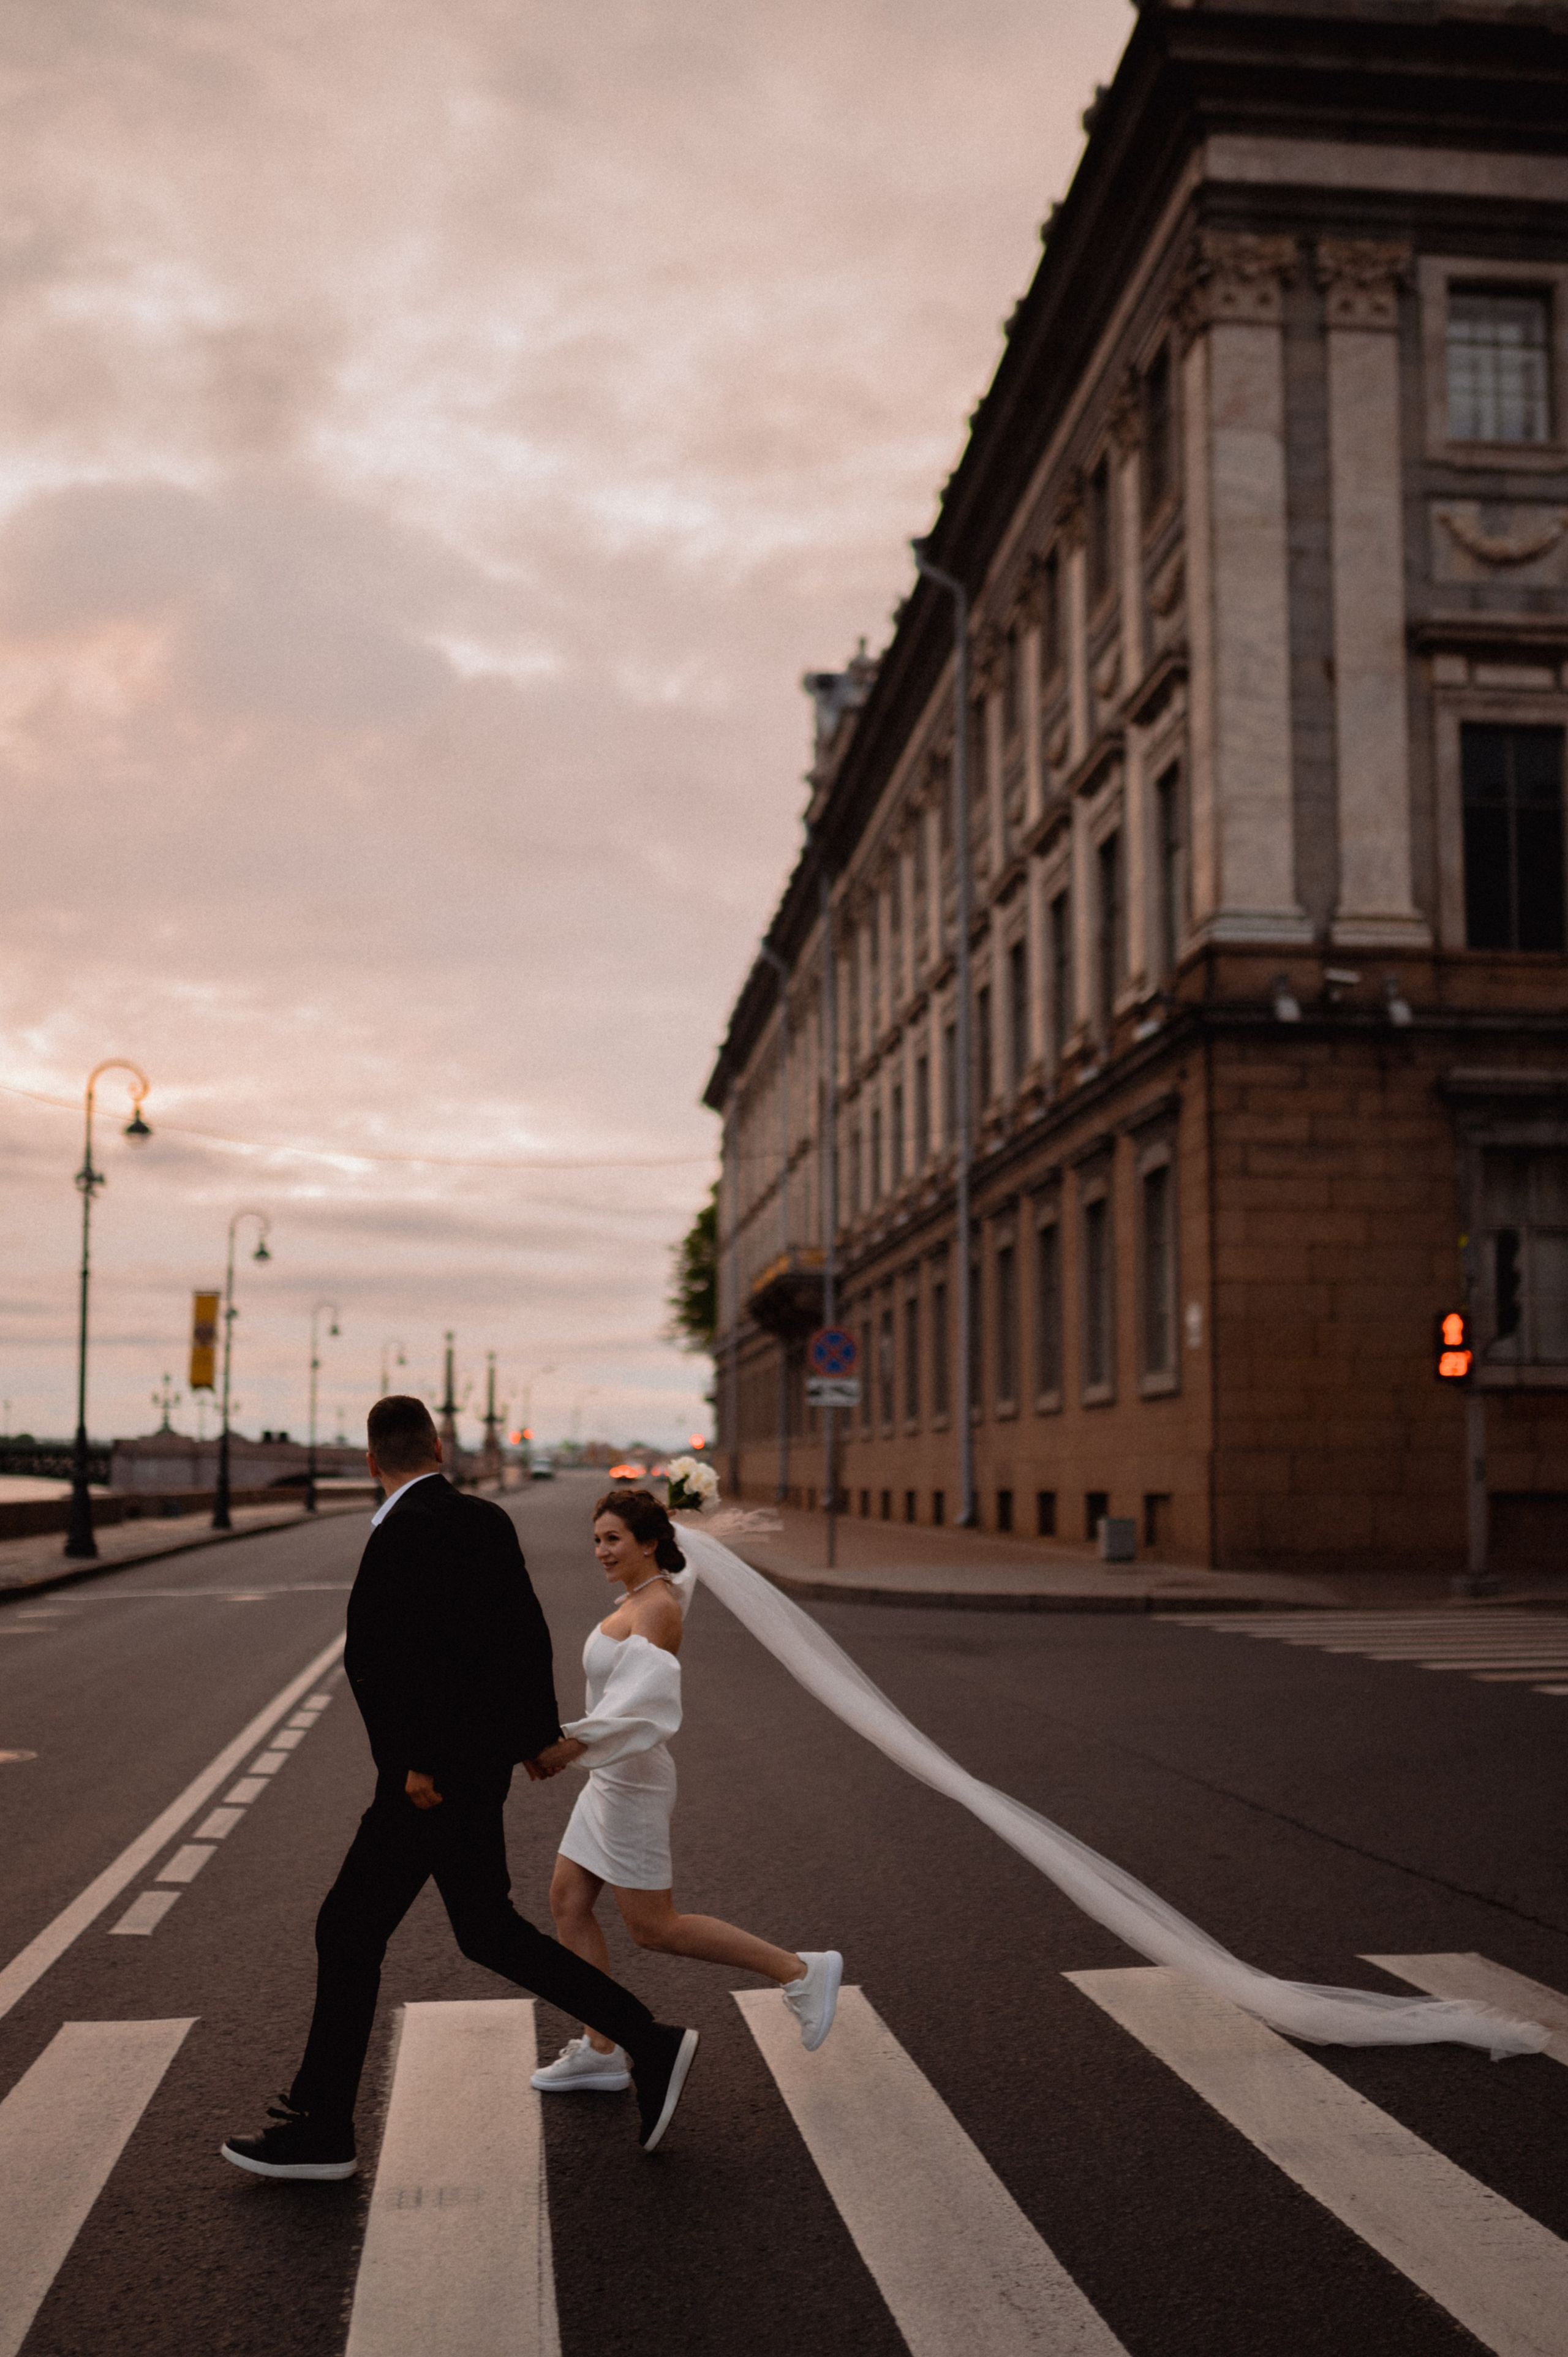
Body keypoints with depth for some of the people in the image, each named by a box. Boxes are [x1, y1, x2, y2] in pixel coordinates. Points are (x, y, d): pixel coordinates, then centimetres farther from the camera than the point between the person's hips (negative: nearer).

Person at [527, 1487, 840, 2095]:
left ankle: (798, 1971, 8)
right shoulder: (654, 1590, 4)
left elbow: (641, 1702, -36)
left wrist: (570, 1746, -42)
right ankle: (600, 2051, 16)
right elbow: (684, 1575, 30)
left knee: (653, 1928, -1)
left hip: (632, 1783, -9)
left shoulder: (655, 1611, -22)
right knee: (567, 1904, 10)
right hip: (611, 1780, 9)